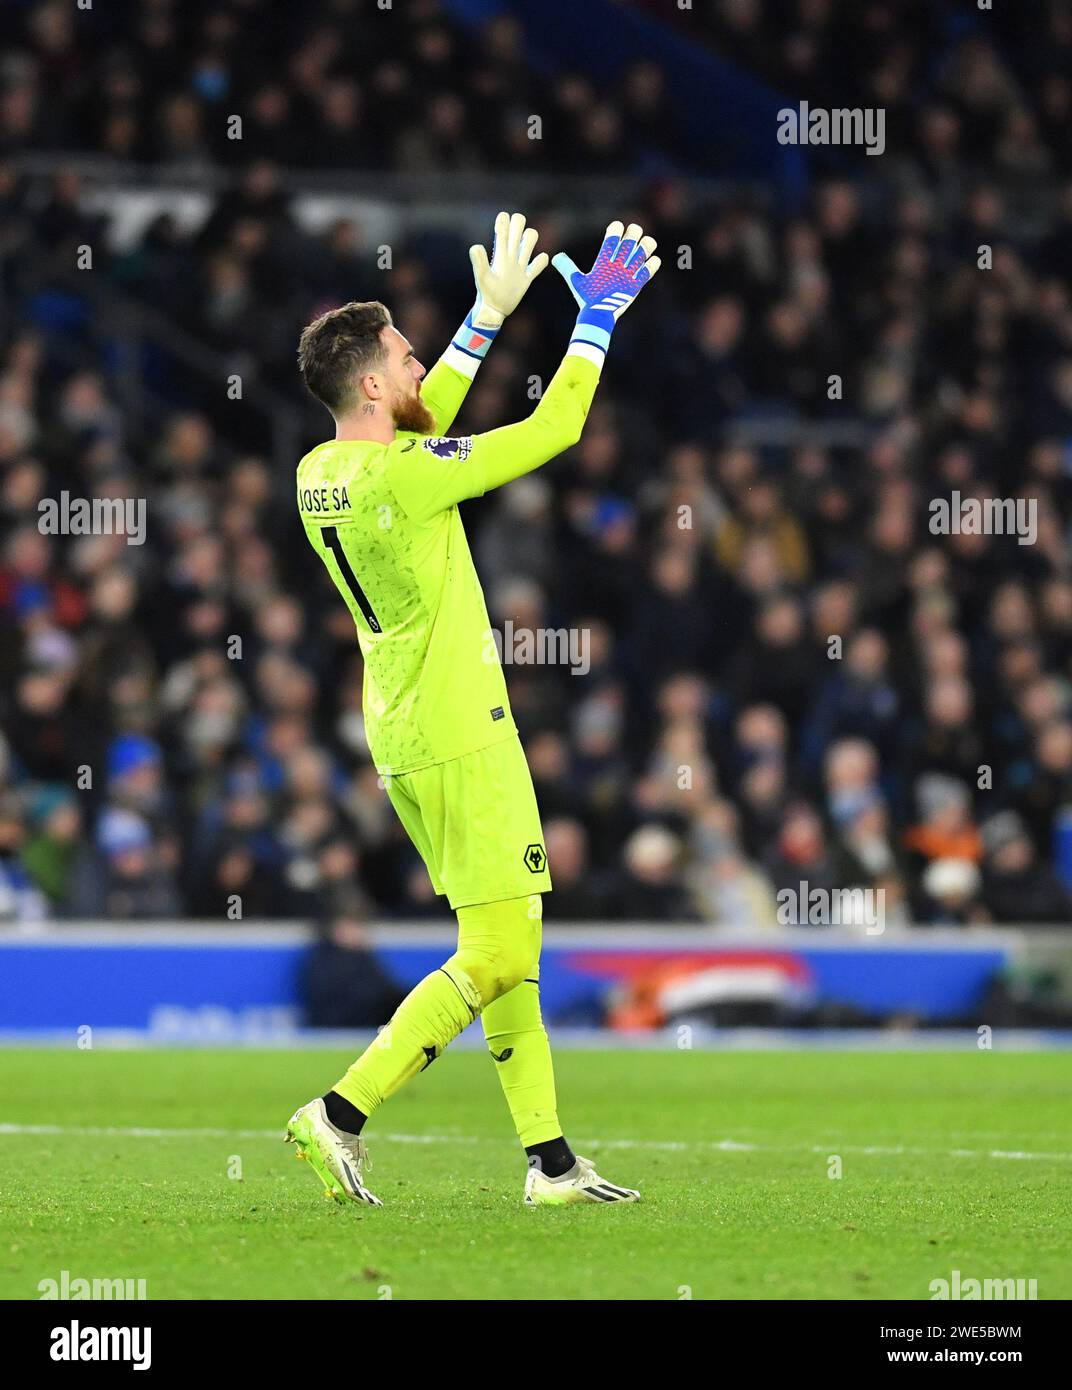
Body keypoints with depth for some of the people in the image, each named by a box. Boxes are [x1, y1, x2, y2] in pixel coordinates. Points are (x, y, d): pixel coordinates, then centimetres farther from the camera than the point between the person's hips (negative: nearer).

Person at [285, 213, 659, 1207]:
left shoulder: (319, 474, 5)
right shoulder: (399, 478, -19)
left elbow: (425, 420, 26)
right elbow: (553, 429, -14)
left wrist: (490, 313, 25)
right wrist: (598, 314, -3)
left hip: (404, 738, 9)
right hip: (458, 737, -9)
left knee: (507, 944, 10)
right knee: (500, 951, -7)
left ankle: (549, 1159, 9)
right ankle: (341, 1114, -9)